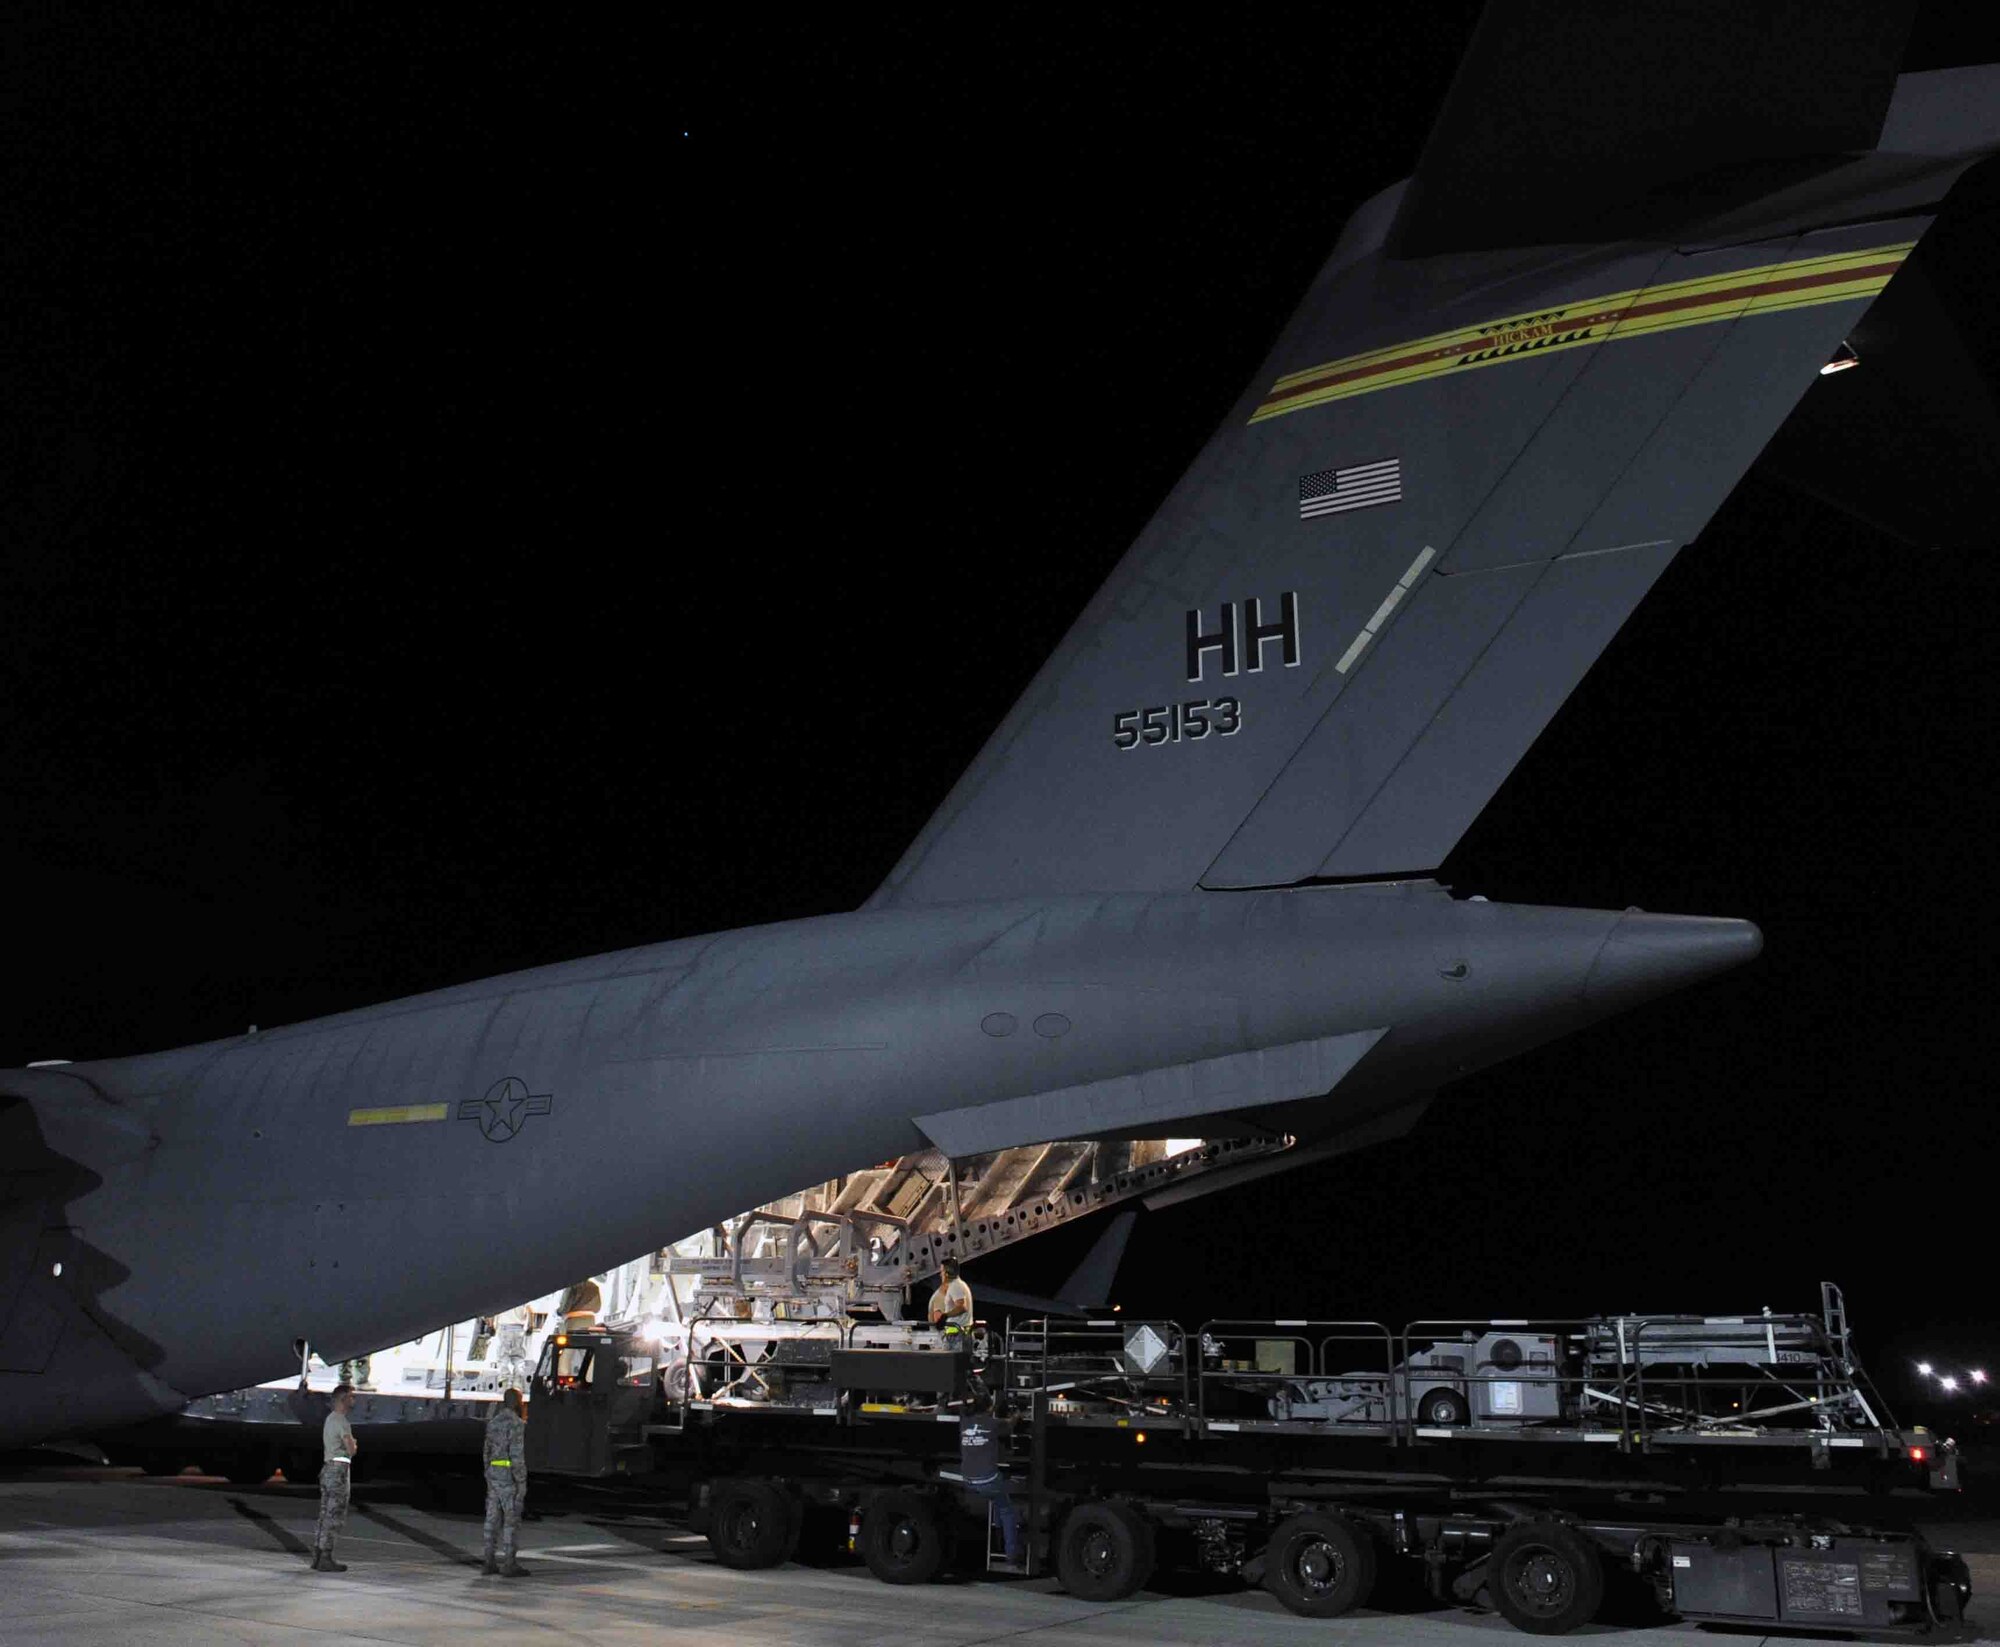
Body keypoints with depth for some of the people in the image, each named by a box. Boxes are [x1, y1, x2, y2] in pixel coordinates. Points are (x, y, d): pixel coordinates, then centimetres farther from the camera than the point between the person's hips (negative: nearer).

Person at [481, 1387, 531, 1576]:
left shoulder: (493, 1422, 11)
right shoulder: (517, 1423, -15)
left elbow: (487, 1452, 16)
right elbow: (517, 1454, -20)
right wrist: (522, 1483, -17)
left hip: (494, 1474, 8)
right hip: (509, 1476, -8)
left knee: (493, 1518, 10)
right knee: (511, 1520, -3)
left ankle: (489, 1562, 12)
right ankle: (509, 1564, -3)